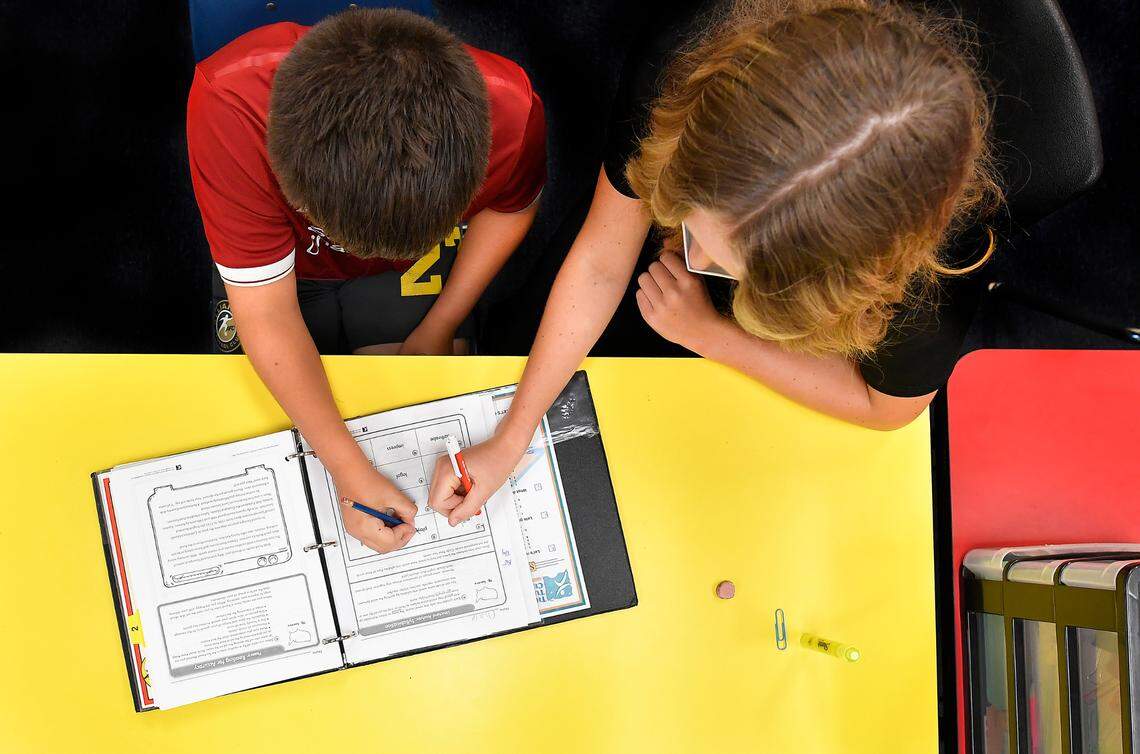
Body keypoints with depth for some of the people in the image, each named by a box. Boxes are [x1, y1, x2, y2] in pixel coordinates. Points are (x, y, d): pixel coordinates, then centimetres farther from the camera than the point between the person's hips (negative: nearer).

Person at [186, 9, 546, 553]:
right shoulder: (229, 105, -44)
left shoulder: (506, 107, -38)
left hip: (413, 271, 1)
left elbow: (509, 207, -10)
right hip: (288, 265, -1)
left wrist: (435, 335, -11)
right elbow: (267, 314, -33)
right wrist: (347, 469, -37)